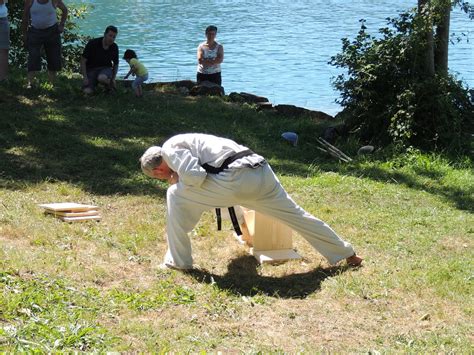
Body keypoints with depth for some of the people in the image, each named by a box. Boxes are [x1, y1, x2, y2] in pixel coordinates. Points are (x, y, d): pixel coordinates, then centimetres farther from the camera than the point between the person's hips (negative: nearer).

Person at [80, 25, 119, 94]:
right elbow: (83, 60, -10)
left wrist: (113, 78, 0)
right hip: (91, 69, 0)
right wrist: (85, 77, -17)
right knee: (87, 91, -23)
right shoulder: (92, 43, -13)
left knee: (102, 78, -37)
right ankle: (95, 83, 12)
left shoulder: (114, 47, -3)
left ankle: (109, 86, -2)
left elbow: (116, 64, 12)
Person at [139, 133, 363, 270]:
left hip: (237, 179, -9)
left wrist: (176, 180, 10)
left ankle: (178, 261, 11)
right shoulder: (184, 143, 35)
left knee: (176, 196, 5)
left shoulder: (169, 150, 5)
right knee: (297, 216, 23)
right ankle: (347, 255, 35)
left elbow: (195, 176, -11)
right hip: (261, 174, 9)